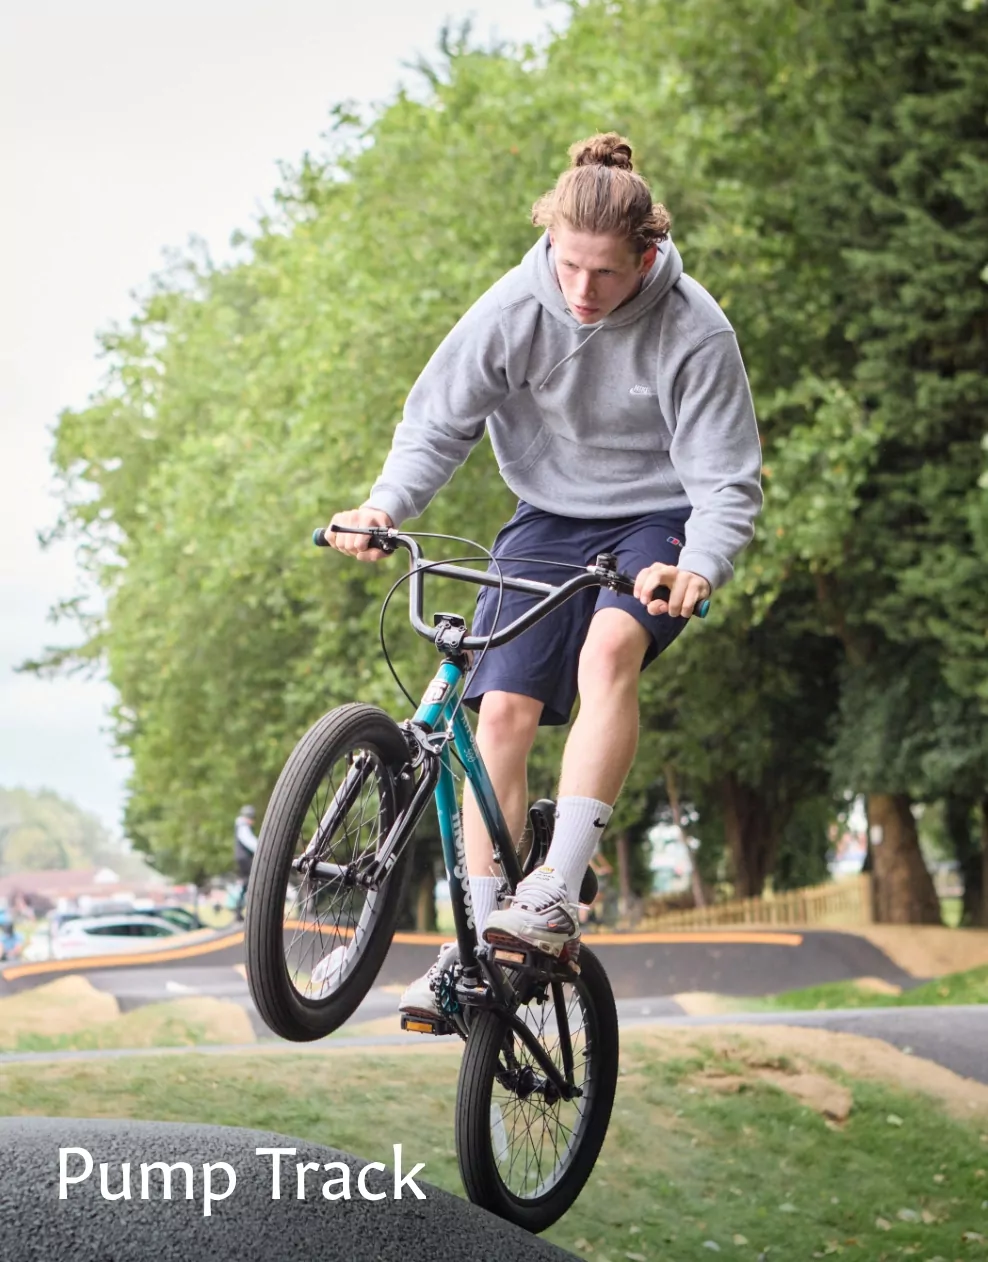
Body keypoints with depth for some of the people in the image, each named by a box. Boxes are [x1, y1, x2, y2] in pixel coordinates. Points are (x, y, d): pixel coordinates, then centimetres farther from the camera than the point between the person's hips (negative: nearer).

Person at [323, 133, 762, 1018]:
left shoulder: (694, 332, -20)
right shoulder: (514, 310, -15)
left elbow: (730, 483, -18)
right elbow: (440, 422, -5)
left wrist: (698, 568, -38)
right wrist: (386, 505, -24)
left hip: (659, 521, -3)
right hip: (549, 517, 3)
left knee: (609, 649, -33)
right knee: (503, 711, -11)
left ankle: (559, 892, -31)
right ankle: (477, 939, -3)